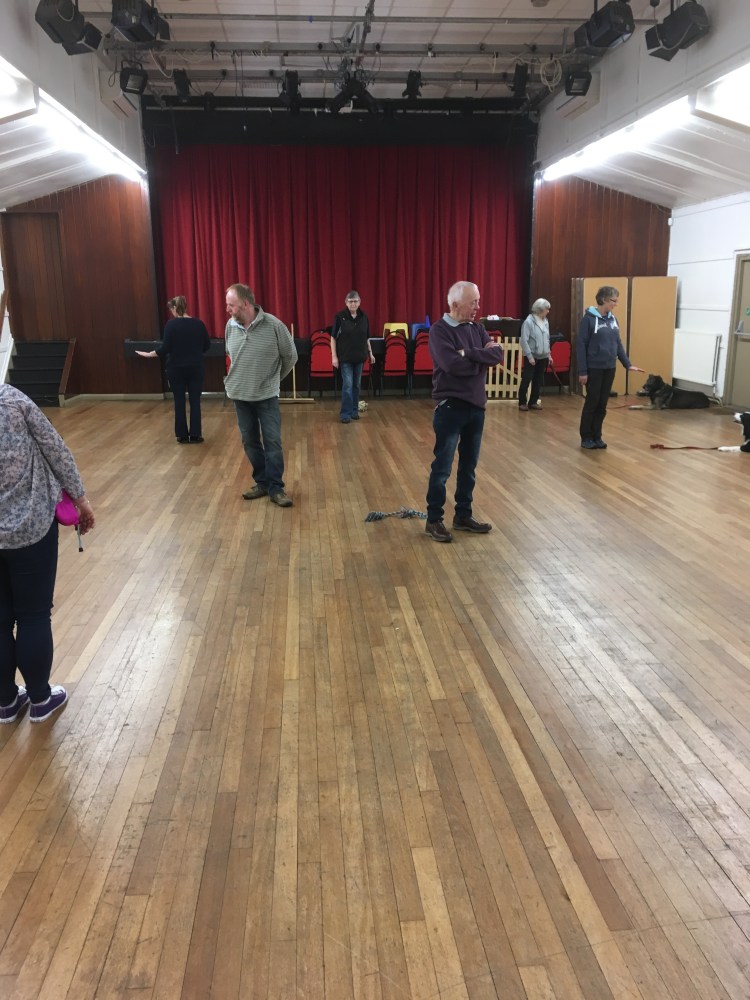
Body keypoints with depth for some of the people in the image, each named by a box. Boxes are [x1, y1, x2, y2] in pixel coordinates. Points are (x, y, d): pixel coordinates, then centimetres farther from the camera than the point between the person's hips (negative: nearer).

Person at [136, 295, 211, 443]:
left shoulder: (171, 324, -11)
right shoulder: (198, 324, -1)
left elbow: (165, 348, -13)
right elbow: (207, 345, 9)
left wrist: (149, 354, 0)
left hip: (176, 369, -2)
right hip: (195, 368, 2)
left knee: (179, 402, 8)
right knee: (195, 401, 7)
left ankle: (182, 435, 13)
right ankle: (195, 435, 8)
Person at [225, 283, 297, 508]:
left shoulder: (274, 325, -14)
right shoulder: (230, 326, -1)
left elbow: (290, 357, -2)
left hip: (267, 395, -4)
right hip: (239, 395, 4)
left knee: (273, 442, -2)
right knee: (250, 442, 9)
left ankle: (276, 488, 5)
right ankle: (262, 483, 22)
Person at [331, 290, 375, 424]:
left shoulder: (364, 317, 3)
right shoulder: (340, 317, -8)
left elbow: (367, 338, 12)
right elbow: (333, 337, -5)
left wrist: (370, 352, 11)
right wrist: (334, 356, -9)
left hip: (359, 356, 4)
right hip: (345, 357, -4)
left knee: (356, 384, 11)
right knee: (347, 385, -8)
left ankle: (354, 410, 22)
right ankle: (345, 413, -3)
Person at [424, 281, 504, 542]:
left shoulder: (477, 328, 10)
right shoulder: (439, 330, -11)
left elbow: (498, 354, -4)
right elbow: (454, 364, -25)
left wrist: (468, 353, -16)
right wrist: (481, 358, -9)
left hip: (476, 406, 7)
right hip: (450, 407, -7)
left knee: (469, 466, 13)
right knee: (442, 467, -1)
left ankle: (463, 516, 24)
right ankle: (434, 520, 9)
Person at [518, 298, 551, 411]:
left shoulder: (545, 321, 7)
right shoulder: (528, 321, -13)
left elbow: (547, 339, 15)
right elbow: (524, 341, -16)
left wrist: (548, 354, 14)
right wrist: (530, 356, -17)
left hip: (543, 357, 6)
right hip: (531, 357, -6)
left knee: (538, 381, 9)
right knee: (526, 380, -2)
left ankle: (533, 402, 19)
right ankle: (522, 402, 8)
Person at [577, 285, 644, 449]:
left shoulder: (612, 318, 8)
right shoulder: (589, 318, -12)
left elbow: (618, 343, 14)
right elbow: (581, 346, -12)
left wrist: (628, 364, 8)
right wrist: (582, 371, -14)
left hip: (609, 368, 6)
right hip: (594, 368, -6)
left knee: (602, 405, 9)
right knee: (592, 403, 2)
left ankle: (597, 437, 19)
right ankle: (586, 438, 13)